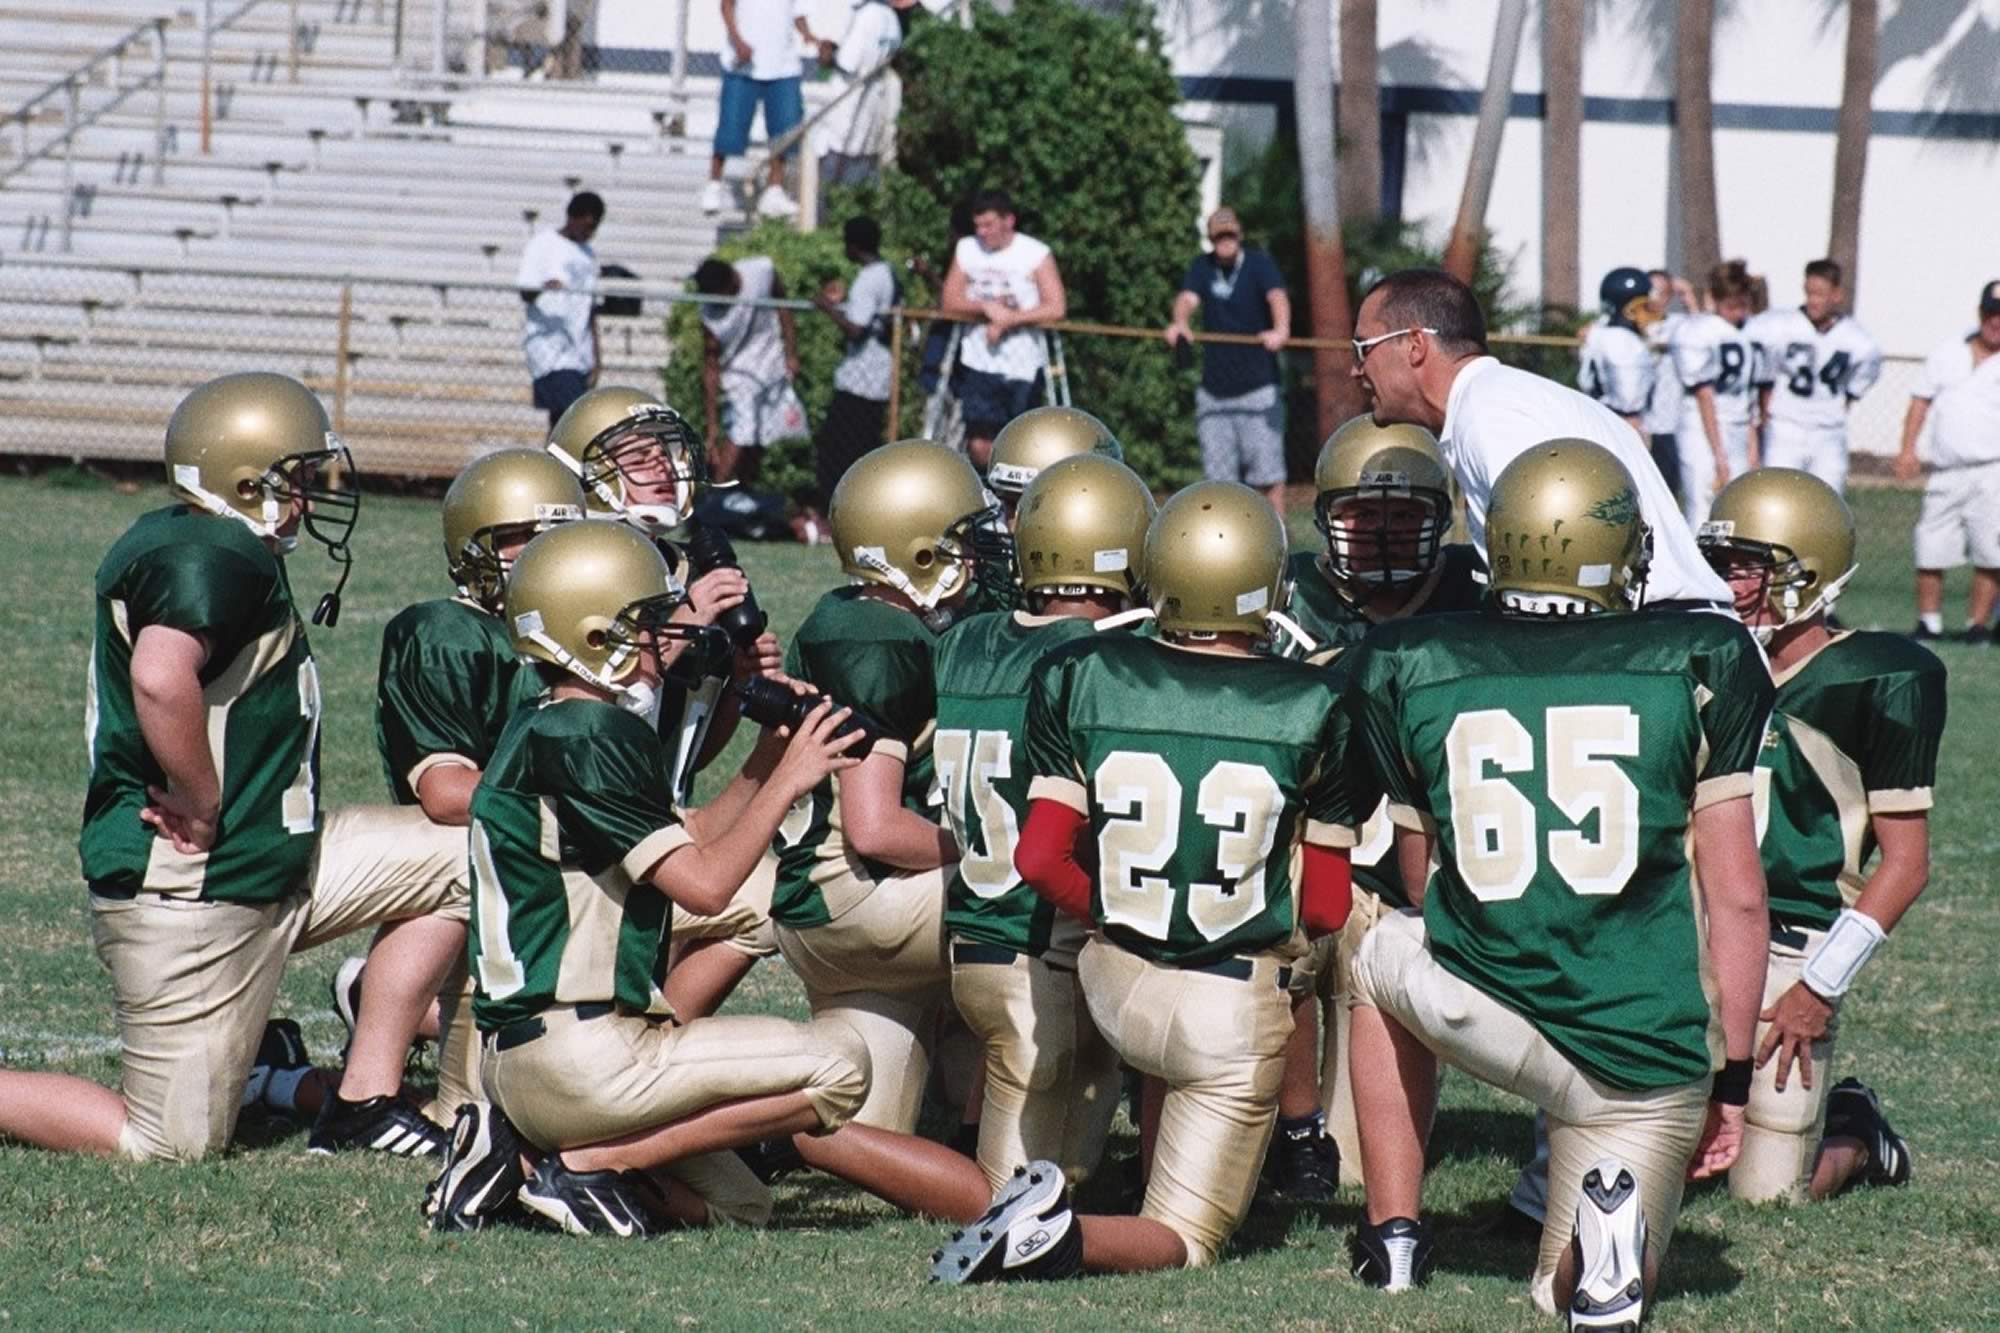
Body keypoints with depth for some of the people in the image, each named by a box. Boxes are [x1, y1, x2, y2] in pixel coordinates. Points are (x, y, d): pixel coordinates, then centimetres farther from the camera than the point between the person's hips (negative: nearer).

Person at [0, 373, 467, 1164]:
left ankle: (361, 1106, 13)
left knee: (454, 860, 10)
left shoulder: (176, 542, 10)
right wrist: (205, 807, -25)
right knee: (170, 1148, -4)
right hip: (188, 897, -10)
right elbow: (160, 678, -39)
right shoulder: (217, 558, -20)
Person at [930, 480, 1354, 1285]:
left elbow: (1040, 861, -7)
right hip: (1234, 1015, -3)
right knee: (1186, 1242, 5)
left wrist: (1117, 915, 11)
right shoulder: (1310, 710, -10)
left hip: (1117, 984, 3)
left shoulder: (1083, 680, -7)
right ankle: (1060, 1237, -26)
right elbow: (1325, 908, -4)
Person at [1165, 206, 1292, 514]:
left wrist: (1281, 330, -44)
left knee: (1267, 471, -7)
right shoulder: (1203, 267, 7)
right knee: (1218, 475, 5)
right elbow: (1188, 297, -11)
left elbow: (1277, 296, -22)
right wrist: (1179, 322, -35)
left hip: (1258, 385, -4)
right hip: (1215, 390, 4)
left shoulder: (1258, 264, -3)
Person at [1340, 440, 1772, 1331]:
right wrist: (1732, 1079, 7)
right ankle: (1612, 1221, -16)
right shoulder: (1700, 668, -2)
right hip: (1653, 1055, -1)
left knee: (1386, 955, 36)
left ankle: (1394, 1233, 25)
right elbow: (1736, 897, -2)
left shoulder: (1408, 670, 3)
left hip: (1475, 1011, 1)